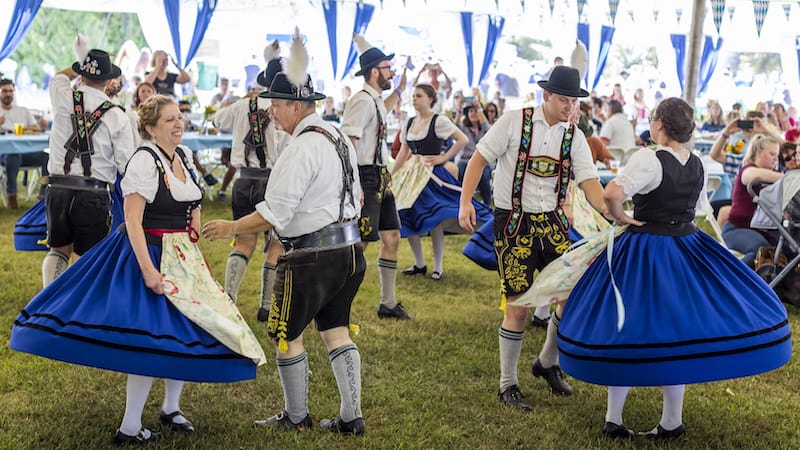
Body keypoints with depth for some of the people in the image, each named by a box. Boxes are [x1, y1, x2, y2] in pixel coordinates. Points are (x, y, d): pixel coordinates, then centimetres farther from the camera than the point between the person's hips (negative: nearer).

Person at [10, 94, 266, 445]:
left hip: (182, 256, 8)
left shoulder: (183, 155, 7)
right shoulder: (145, 160, -17)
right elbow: (133, 221, -21)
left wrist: (192, 251, 14)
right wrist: (148, 269, -25)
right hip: (150, 254, -8)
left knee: (188, 331, 12)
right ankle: (129, 429, 5)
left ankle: (171, 408, 31)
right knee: (153, 341, -7)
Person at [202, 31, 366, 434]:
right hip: (349, 247, 9)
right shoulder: (339, 137, 10)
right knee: (335, 328, 15)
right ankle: (351, 416, 17)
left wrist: (232, 227, -8)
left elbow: (276, 212, -20)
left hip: (312, 256, -9)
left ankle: (295, 416, 20)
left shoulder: (301, 148, -18)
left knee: (285, 333, 7)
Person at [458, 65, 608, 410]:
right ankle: (508, 385, 14)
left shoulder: (574, 136, 3)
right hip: (513, 222, -4)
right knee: (518, 308, -4)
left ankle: (547, 364, 27)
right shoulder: (514, 122, -8)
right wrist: (466, 202, -15)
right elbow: (480, 158, -5)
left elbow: (588, 180, -6)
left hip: (551, 222, 5)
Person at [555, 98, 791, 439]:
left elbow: (611, 194, -32)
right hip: (686, 249, 6)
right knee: (676, 329, 14)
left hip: (644, 252, -6)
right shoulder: (698, 165, 4)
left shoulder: (648, 160, -18)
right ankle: (671, 422, 22)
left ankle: (613, 419, 12)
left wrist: (620, 217, -15)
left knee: (627, 328, 5)